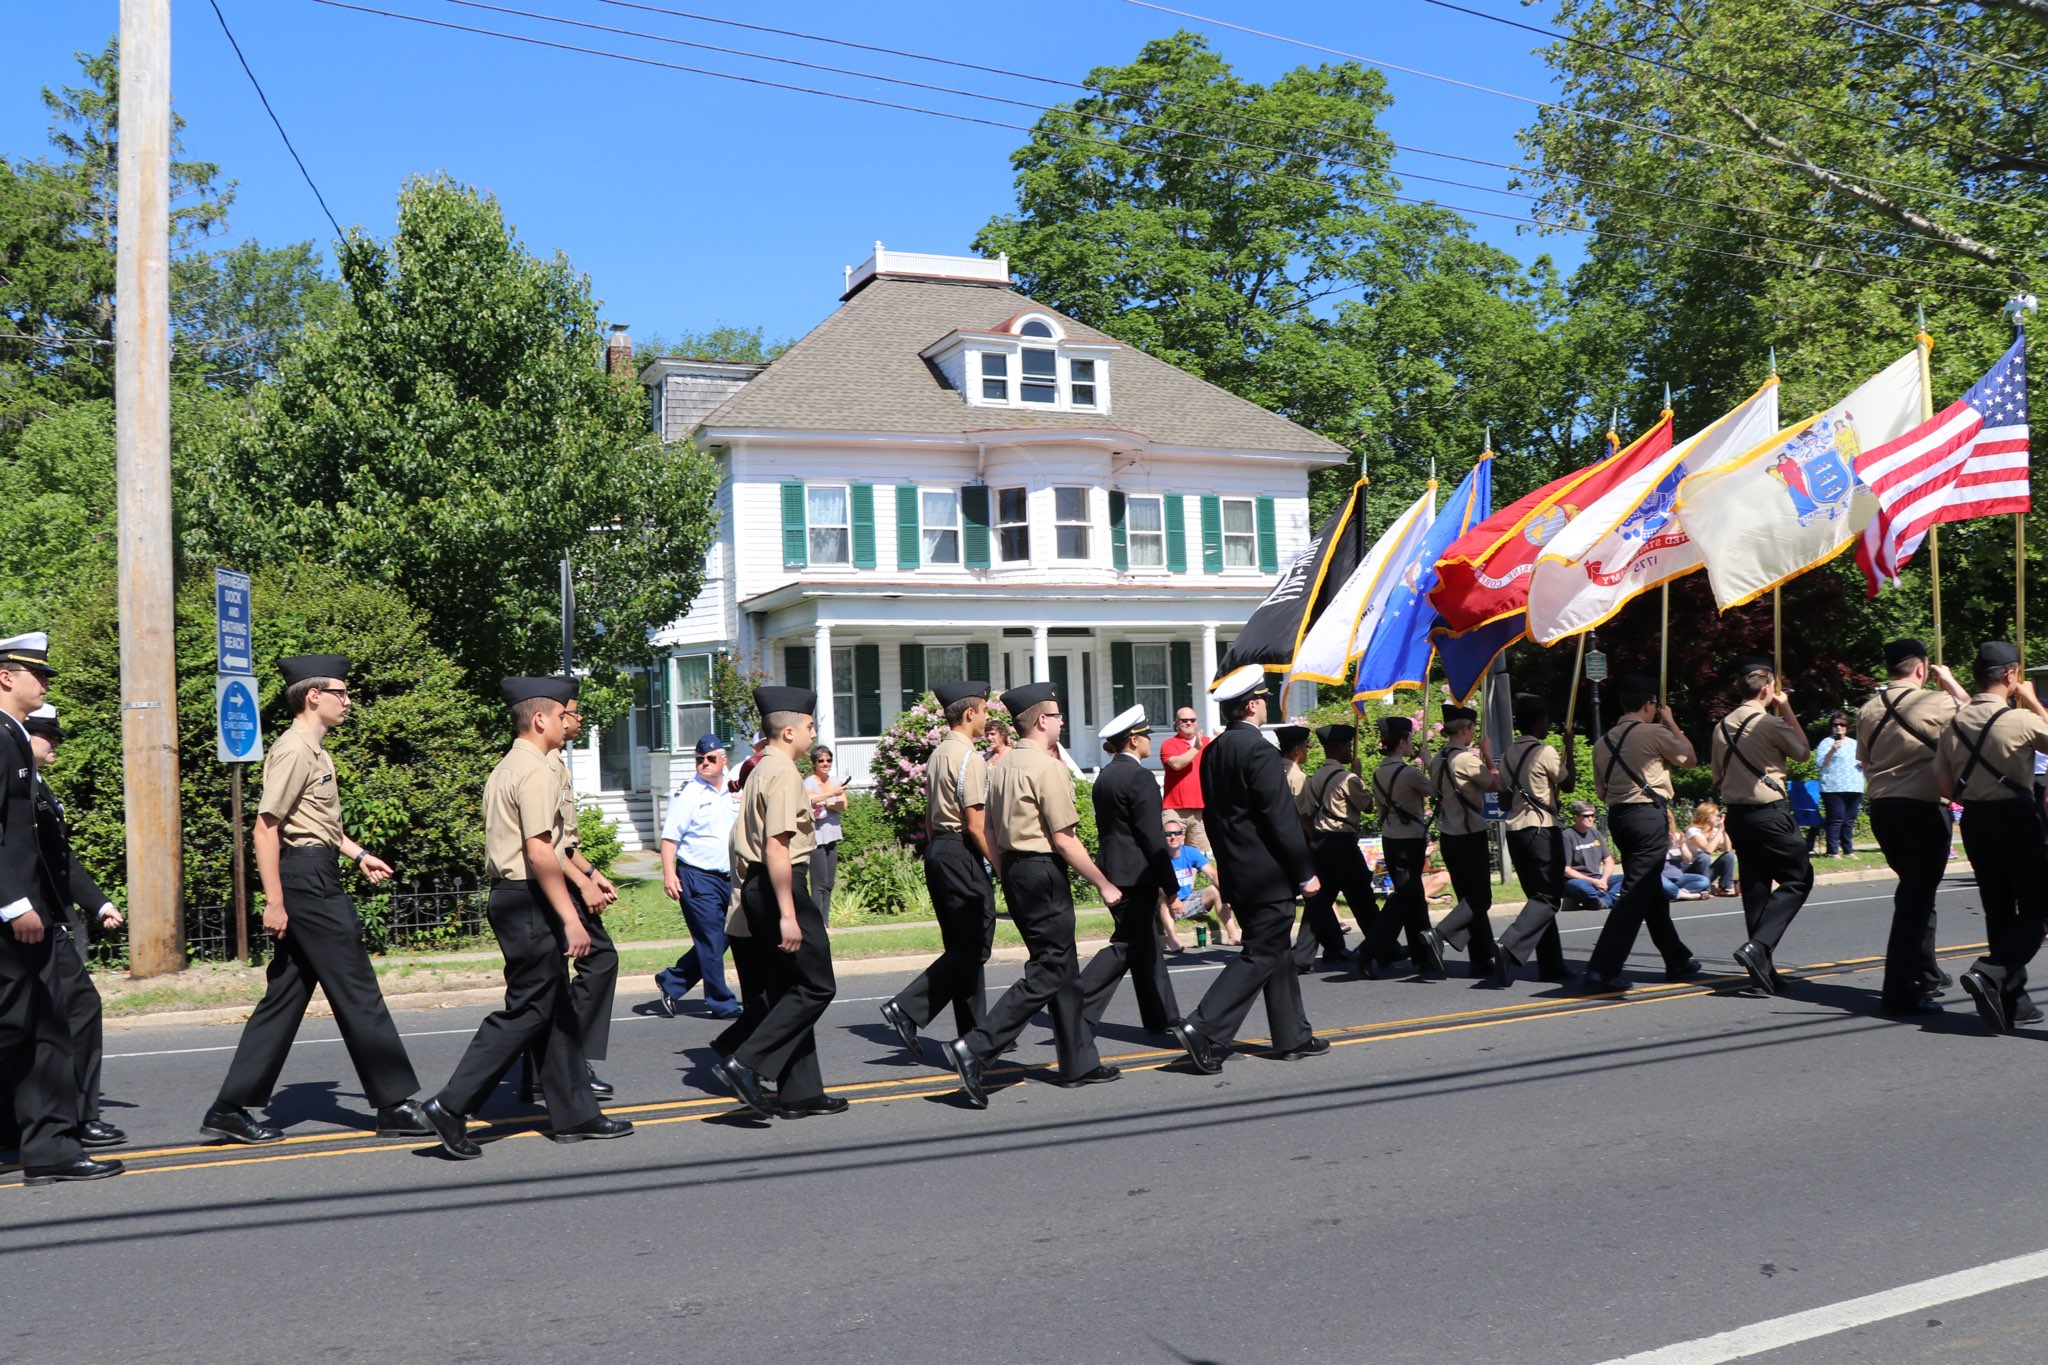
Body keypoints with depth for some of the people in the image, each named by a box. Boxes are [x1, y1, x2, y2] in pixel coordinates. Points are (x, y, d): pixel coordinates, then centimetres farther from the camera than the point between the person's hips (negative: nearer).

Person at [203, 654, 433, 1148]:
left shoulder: (315, 751, 17)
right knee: (357, 993, -5)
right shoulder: (294, 751, -14)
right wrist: (274, 901, -22)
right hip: (306, 880, -10)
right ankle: (395, 1104, 2)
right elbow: (266, 828, -19)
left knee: (286, 996, 11)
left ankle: (230, 1110, 15)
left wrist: (359, 854, 21)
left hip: (318, 880, 10)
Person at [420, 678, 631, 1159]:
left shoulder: (505, 769, 16)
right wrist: (570, 918, -22)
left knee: (555, 1008, 13)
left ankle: (574, 1113, 18)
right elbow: (539, 852, -22)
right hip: (529, 901, -10)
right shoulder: (537, 771, -15)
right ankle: (452, 1105, -4)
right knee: (528, 1010, -5)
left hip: (508, 895, 10)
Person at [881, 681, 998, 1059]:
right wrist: (1000, 864, -12)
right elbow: (976, 825, -18)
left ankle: (974, 1035, 16)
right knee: (973, 947, -5)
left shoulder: (937, 755, 15)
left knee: (963, 946, 12)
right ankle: (908, 1008, -10)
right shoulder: (969, 758, -14)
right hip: (963, 854, -10)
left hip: (937, 850, 10)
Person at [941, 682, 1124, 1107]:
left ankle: (1080, 1063, 22)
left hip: (1013, 870, 9)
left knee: (1063, 969, 16)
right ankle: (975, 1048, -12)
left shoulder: (1000, 767, 11)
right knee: (1047, 973, -5)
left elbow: (992, 836, 15)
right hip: (1043, 872, -9)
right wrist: (1104, 885, -10)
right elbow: (1064, 839, -17)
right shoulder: (1048, 768, -15)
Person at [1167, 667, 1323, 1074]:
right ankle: (1203, 1029, -9)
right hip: (1268, 875, -9)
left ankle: (1292, 1036, 24)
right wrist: (1305, 873, -12)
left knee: (1276, 951, 17)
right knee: (1261, 955, -3)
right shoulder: (1259, 750, -18)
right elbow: (1281, 819, -18)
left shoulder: (1212, 752, 8)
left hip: (1236, 873, 9)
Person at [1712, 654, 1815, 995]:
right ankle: (1758, 946, -14)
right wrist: (1787, 708, 10)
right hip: (1770, 814, -7)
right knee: (1798, 877, 2)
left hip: (1736, 814, 7)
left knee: (1756, 886, 11)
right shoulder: (1769, 722, -13)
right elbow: (1802, 750, 5)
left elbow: (1718, 779, 14)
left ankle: (1763, 968, 12)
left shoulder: (1723, 726, 9)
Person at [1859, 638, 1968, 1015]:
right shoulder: (1935, 703, -12)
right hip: (1923, 810, -7)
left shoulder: (1867, 710, 5)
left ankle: (1926, 975, 32)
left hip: (1881, 808, 7)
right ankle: (1899, 991, -7)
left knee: (1915, 890, 22)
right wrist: (1951, 682, 12)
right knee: (1916, 897, -4)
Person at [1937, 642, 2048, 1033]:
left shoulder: (1955, 724, 2)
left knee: (1998, 909, 13)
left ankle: (2012, 1000, 16)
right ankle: (1990, 972, -16)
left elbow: (1945, 784, 3)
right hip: (2016, 820, -6)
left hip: (1974, 821, 6)